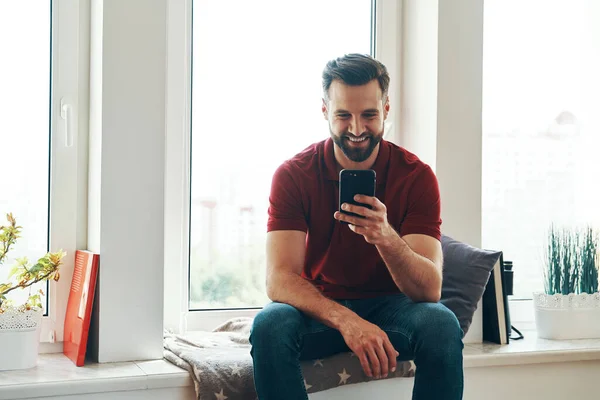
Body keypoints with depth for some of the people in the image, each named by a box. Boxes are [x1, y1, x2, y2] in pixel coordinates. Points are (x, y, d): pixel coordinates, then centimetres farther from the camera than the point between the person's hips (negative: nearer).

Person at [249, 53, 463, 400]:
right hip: (319, 308, 0)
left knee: (442, 326, -32)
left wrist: (386, 238, -41)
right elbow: (279, 279, -21)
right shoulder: (293, 175, -10)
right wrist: (346, 321, -39)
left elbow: (430, 290, -20)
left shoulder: (417, 176, -10)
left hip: (390, 307, 0)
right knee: (270, 325, -32)